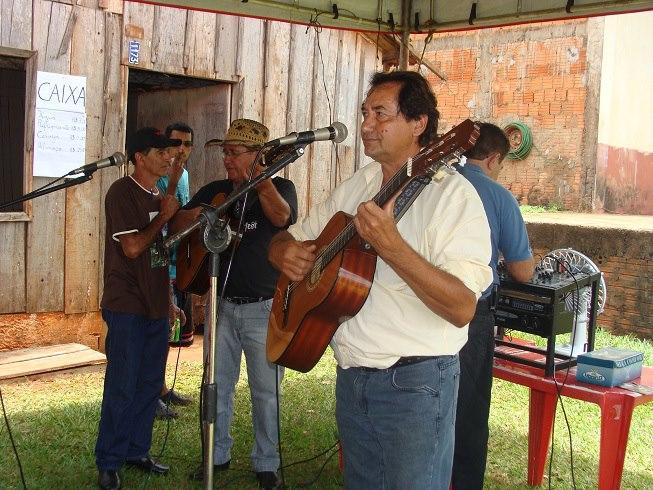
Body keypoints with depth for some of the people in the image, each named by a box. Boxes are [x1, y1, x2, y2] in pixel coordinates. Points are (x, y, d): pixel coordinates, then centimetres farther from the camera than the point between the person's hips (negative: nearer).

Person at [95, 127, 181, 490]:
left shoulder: (160, 196, 14)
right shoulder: (122, 192, -10)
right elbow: (132, 247, -19)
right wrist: (164, 215, -10)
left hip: (156, 306, 8)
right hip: (127, 306, -8)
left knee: (150, 384, 12)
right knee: (122, 388, -3)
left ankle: (136, 451, 25)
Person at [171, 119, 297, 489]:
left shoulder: (279, 187, -2)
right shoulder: (215, 191, 10)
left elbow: (281, 216, -24)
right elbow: (177, 225, 6)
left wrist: (257, 175, -26)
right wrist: (194, 215, -14)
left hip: (263, 307, -4)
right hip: (221, 304, 4)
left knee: (266, 389, 3)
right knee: (217, 385, 10)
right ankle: (218, 455, 25)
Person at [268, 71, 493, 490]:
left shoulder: (452, 194, -14)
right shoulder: (354, 187, 9)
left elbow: (462, 309, -24)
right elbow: (286, 239, 16)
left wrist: (392, 248, -34)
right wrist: (286, 254, -8)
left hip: (415, 384, -6)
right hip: (352, 377, 7)